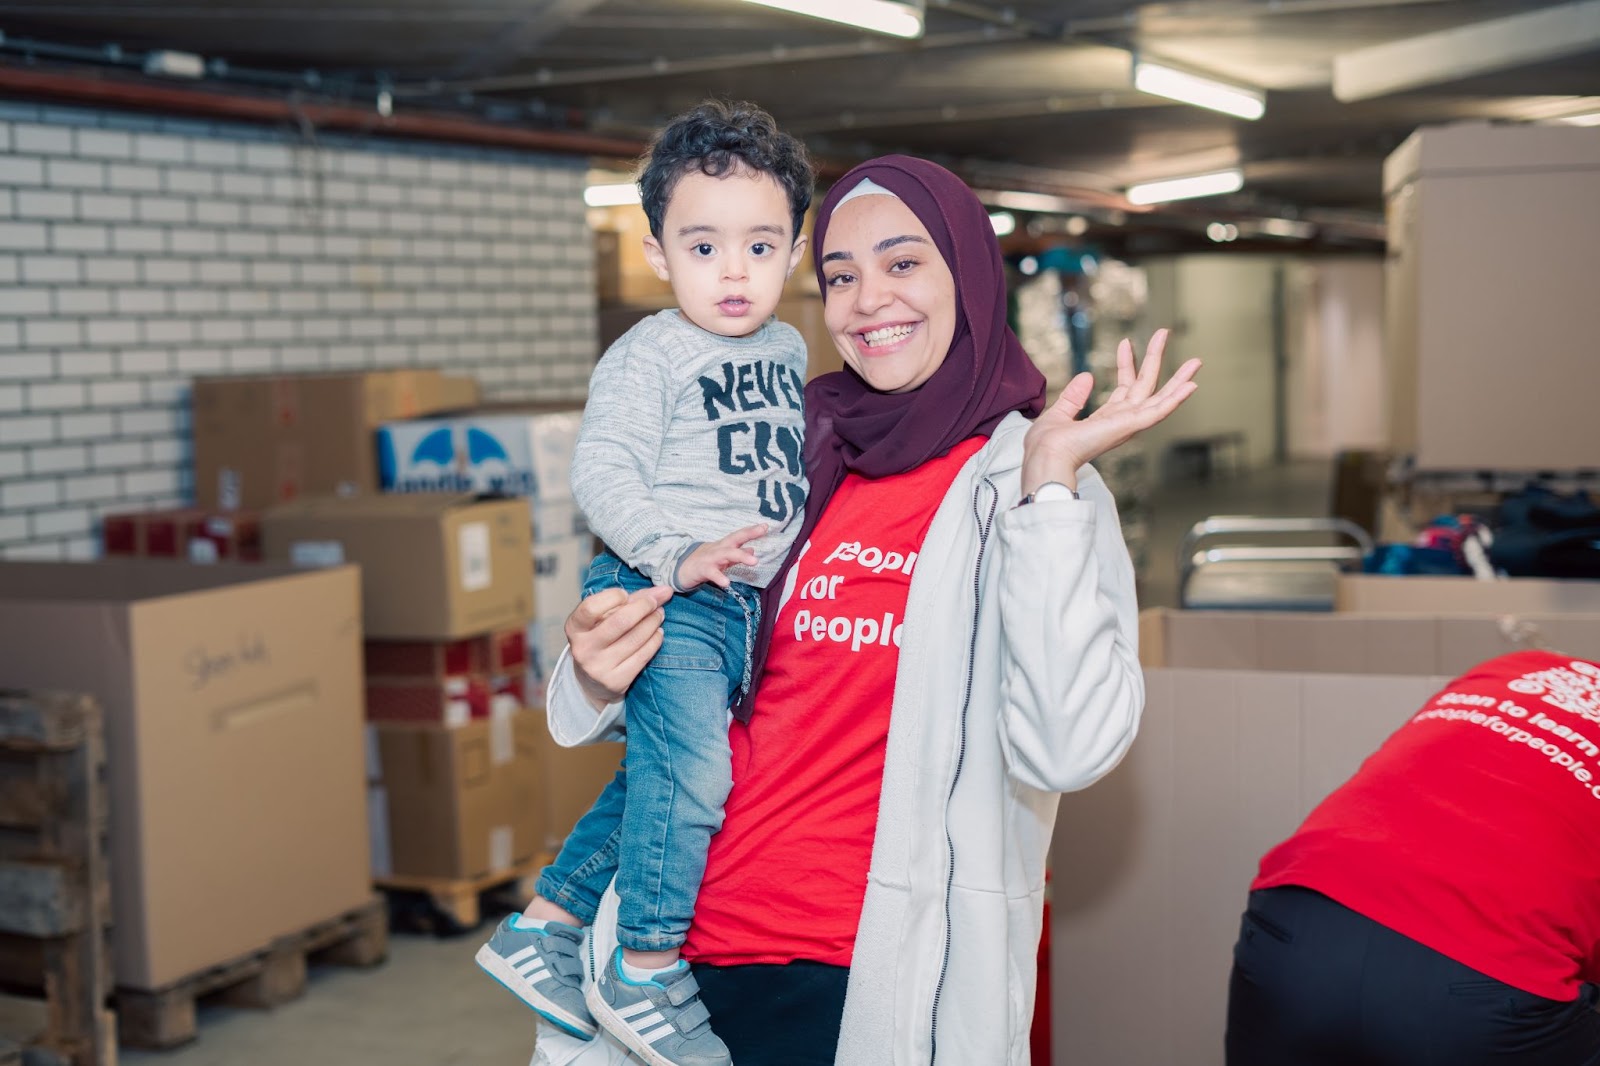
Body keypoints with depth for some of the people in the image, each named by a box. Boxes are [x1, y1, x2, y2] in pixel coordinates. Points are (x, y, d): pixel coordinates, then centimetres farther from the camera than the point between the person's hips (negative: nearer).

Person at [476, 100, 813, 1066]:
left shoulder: (792, 351, 13)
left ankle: (543, 925, 26)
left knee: (660, 775, 13)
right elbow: (601, 474, -18)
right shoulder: (648, 358, -10)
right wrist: (675, 555, -28)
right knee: (689, 770, -15)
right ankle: (647, 973, 1)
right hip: (661, 597, -8)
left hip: (747, 604, 8)